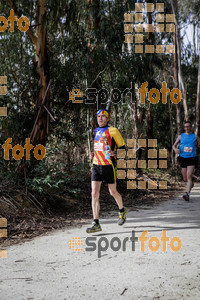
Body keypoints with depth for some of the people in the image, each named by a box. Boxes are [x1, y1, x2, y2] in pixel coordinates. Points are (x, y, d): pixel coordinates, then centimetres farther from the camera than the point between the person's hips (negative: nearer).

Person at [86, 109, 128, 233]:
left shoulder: (112, 131, -6)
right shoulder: (96, 131, 13)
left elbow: (123, 147, -2)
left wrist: (114, 153, -21)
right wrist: (93, 154, 10)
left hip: (109, 166, -5)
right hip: (96, 166, 5)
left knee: (113, 192, 10)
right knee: (94, 194, -6)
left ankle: (122, 210, 41)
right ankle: (96, 224, -3)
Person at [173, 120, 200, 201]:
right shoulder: (181, 136, 7)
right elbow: (174, 145, 11)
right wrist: (175, 149, -11)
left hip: (192, 159, -3)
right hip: (183, 158, 3)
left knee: (189, 176, -18)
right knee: (185, 179, 10)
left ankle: (187, 194, -24)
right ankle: (191, 183, 45)